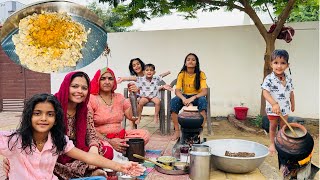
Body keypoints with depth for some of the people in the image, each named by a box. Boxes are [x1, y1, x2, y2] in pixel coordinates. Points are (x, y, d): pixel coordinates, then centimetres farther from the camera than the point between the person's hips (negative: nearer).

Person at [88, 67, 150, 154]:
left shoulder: (119, 97, 9)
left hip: (120, 136, 5)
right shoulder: (91, 99, -6)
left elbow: (133, 118, 0)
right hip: (101, 138, -5)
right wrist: (109, 141, -22)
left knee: (145, 134, -16)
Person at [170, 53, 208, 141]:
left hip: (197, 96, -1)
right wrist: (183, 99, -37)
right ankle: (177, 131, -23)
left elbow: (204, 91, -19)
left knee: (203, 100, -37)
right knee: (173, 101, -30)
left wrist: (193, 98, -37)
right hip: (185, 96, 1)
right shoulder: (182, 74, -6)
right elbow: (177, 90, -14)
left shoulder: (201, 74, -10)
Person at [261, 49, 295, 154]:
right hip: (272, 109, -4)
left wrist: (293, 104, 18)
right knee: (273, 126, 13)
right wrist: (274, 104, -40)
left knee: (284, 126, 15)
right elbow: (265, 92, -28)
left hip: (285, 108, 4)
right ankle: (272, 144, 29)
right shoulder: (269, 79, -20)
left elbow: (291, 92, 10)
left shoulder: (288, 79, -3)